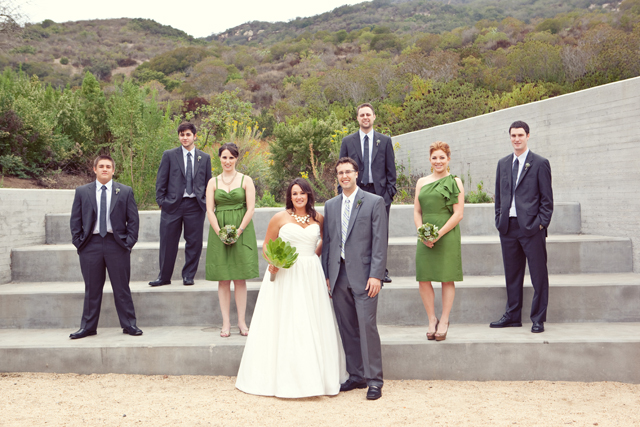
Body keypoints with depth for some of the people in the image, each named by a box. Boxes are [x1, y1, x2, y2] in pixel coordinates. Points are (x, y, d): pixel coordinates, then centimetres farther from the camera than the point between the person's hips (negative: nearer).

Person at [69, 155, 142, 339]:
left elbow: (133, 219, 5)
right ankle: (88, 327, 17)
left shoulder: (125, 191, 6)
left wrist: (129, 241, -4)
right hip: (91, 244, 1)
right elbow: (75, 220, 9)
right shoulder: (82, 192, 8)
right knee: (92, 289, 7)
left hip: (116, 244, -1)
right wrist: (78, 241, 0)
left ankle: (129, 324, 13)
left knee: (122, 287, 4)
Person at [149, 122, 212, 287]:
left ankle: (189, 276, 17)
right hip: (172, 204, -1)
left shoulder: (205, 158, 10)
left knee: (194, 243, 3)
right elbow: (161, 181, 5)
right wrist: (161, 201, -2)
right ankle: (164, 277, 16)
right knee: (168, 243, 3)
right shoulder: (169, 155, 5)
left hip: (195, 205, 1)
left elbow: (209, 182, 14)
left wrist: (207, 202, 5)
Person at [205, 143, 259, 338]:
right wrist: (220, 232, -11)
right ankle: (226, 323, 7)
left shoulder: (246, 180, 4)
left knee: (240, 278, 1)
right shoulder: (213, 182, 8)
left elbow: (251, 208, -3)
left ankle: (241, 321, 8)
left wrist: (238, 231, -13)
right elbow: (209, 210, 2)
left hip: (242, 232, -1)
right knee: (223, 279, 2)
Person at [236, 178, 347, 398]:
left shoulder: (318, 218, 9)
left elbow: (326, 238, 27)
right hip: (285, 275, -3)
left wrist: (314, 255, 13)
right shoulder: (280, 218, 0)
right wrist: (272, 262, -14)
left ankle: (315, 376, 14)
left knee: (312, 326, 4)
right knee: (284, 326, -2)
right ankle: (284, 377, 7)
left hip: (311, 276, 3)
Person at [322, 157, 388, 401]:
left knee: (367, 326, -8)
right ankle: (356, 376, 19)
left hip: (363, 275, -5)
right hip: (338, 275, 5)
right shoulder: (330, 205, 15)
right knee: (347, 329, 8)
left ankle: (374, 380, 1)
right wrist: (326, 274, 10)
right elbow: (327, 241, 16)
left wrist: (376, 275, -12)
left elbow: (380, 241, -5)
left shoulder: (374, 202, 0)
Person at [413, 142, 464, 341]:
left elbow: (458, 214, -5)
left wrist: (438, 234, -13)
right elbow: (417, 211, 12)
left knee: (447, 279, 2)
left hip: (447, 236, -3)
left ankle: (444, 321, 14)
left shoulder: (455, 182, 2)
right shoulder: (421, 182, 14)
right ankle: (432, 320, 17)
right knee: (423, 279, 1)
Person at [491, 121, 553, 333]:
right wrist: (499, 220, 8)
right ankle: (512, 315, 21)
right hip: (508, 227, 5)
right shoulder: (503, 164, 14)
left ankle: (538, 319, 10)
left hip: (531, 227, -5)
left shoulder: (540, 163, 0)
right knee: (512, 273, 11)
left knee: (538, 275, 1)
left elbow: (547, 198, -2)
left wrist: (541, 223, -9)